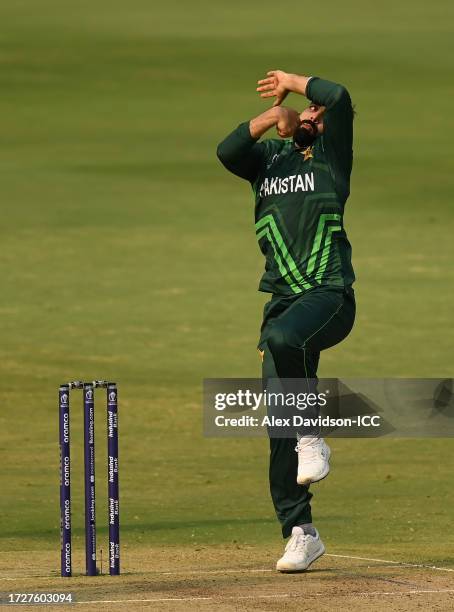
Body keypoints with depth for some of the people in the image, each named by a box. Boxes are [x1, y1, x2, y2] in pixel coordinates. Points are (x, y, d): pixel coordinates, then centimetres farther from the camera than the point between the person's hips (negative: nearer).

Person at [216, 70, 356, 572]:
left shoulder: (330, 153, 8)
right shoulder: (268, 157, 18)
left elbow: (338, 98, -8)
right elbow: (227, 151, -1)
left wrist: (291, 81, 7)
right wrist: (274, 115, -3)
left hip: (329, 295, -5)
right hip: (282, 299, 5)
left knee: (283, 337, -38)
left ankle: (312, 439, -17)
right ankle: (300, 534, 4)